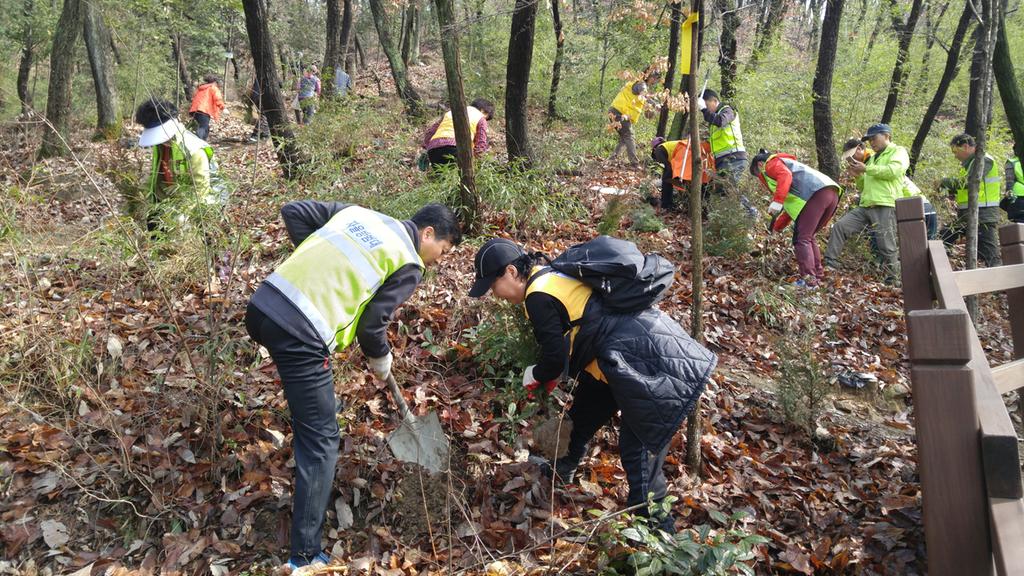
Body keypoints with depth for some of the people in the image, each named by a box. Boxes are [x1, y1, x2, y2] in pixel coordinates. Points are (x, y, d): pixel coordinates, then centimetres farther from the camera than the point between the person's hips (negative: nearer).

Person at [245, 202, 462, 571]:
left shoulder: (356, 212, 18)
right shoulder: (409, 264, 0)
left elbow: (293, 212, 18)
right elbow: (372, 325, -1)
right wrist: (381, 361, 19)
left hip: (262, 305, 8)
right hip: (299, 336, -8)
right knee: (321, 442, 3)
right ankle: (305, 556, 7)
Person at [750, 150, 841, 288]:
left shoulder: (771, 163, 13)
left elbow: (785, 176, -12)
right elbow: (791, 206, 41)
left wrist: (777, 201, -20)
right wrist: (776, 228, 46)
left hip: (816, 193, -9)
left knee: (801, 238, -8)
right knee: (808, 237, 20)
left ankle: (809, 280, -16)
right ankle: (818, 275, 18)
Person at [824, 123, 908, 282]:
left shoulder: (899, 151, 7)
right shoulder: (872, 158, 28)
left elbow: (894, 171, -14)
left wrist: (866, 169, -9)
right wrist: (858, 176, 10)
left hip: (886, 207, -7)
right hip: (865, 206, 7)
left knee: (887, 246, -6)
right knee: (840, 226, -8)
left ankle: (892, 279, 7)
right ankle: (830, 264, -8)